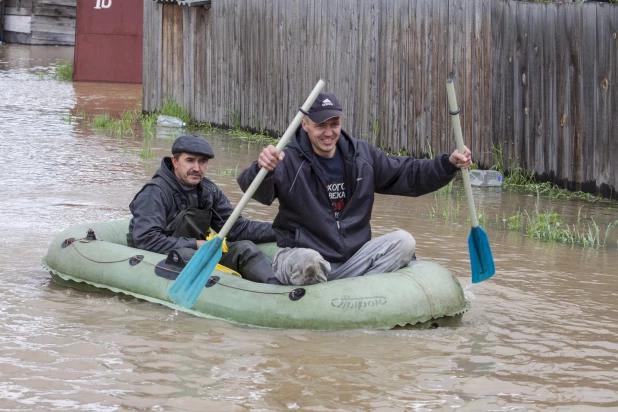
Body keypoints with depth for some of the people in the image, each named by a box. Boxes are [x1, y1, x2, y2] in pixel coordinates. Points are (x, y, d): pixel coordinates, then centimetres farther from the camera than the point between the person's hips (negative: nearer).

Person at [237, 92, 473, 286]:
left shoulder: (362, 156, 7)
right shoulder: (290, 160, -11)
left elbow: (407, 175, 14)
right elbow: (256, 189, -30)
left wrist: (448, 164, -3)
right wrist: (262, 169, -55)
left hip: (352, 259, 6)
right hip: (299, 257, -6)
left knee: (403, 242, -14)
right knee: (309, 261, -40)